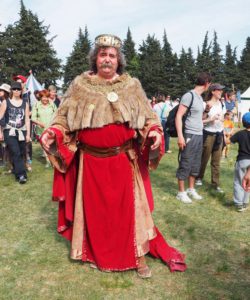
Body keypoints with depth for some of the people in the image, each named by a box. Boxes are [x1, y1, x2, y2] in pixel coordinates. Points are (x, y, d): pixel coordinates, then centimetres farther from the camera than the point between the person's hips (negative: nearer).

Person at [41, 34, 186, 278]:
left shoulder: (131, 85, 4)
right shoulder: (80, 85, 4)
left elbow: (148, 116, 3)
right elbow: (65, 118, 4)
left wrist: (154, 131, -16)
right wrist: (53, 133, -14)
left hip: (124, 161, 0)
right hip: (91, 162, 1)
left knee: (129, 207, 5)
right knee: (94, 209, 11)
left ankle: (138, 256, 21)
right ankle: (97, 255, 32)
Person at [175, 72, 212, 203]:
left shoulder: (200, 98, 15)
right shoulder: (189, 95, -12)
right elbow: (178, 116, -16)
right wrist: (180, 135, -22)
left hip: (199, 135, 9)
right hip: (189, 135, -9)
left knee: (195, 165, 15)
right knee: (185, 164, -1)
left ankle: (191, 190, 28)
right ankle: (181, 192, 11)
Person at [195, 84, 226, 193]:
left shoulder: (221, 104, 10)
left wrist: (223, 134, 15)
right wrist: (211, 119, -21)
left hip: (219, 134, 6)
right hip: (208, 134, -6)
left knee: (216, 161, 6)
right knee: (204, 158, 5)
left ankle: (215, 183, 12)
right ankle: (199, 178, 26)